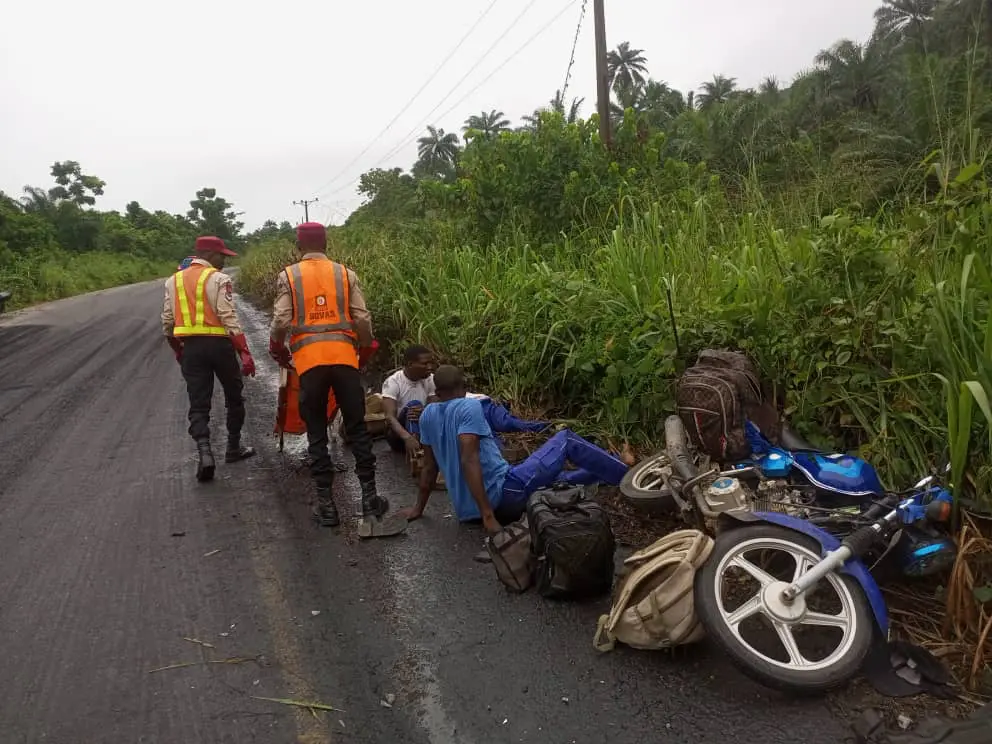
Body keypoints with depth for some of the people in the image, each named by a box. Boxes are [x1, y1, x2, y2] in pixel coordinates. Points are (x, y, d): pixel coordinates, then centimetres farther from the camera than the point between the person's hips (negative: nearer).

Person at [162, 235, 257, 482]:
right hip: (219, 344, -4)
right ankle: (233, 448, 25)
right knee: (234, 397, 16)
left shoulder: (173, 281, 10)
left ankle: (204, 453, -13)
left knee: (198, 404, 5)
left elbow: (168, 322, 13)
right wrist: (245, 353, -16)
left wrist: (177, 350, 26)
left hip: (190, 347, 4)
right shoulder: (218, 279, -7)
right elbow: (229, 318, -16)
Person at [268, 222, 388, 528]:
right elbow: (362, 319, 1)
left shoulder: (288, 276, 3)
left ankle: (326, 504, 12)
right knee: (357, 429, 10)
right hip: (344, 357, 1)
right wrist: (365, 348, 18)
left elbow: (281, 322, -4)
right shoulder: (346, 273, 6)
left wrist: (277, 351, 15)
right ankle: (369, 498, 14)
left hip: (309, 361, -1)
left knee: (317, 435, 9)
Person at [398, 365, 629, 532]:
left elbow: (429, 467, 13)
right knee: (566, 439, 9)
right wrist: (488, 515, -24)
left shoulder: (427, 414, 9)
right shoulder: (469, 406, -13)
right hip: (504, 494, -8)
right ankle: (627, 476, 24)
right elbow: (469, 461, -23)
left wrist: (419, 508, 24)